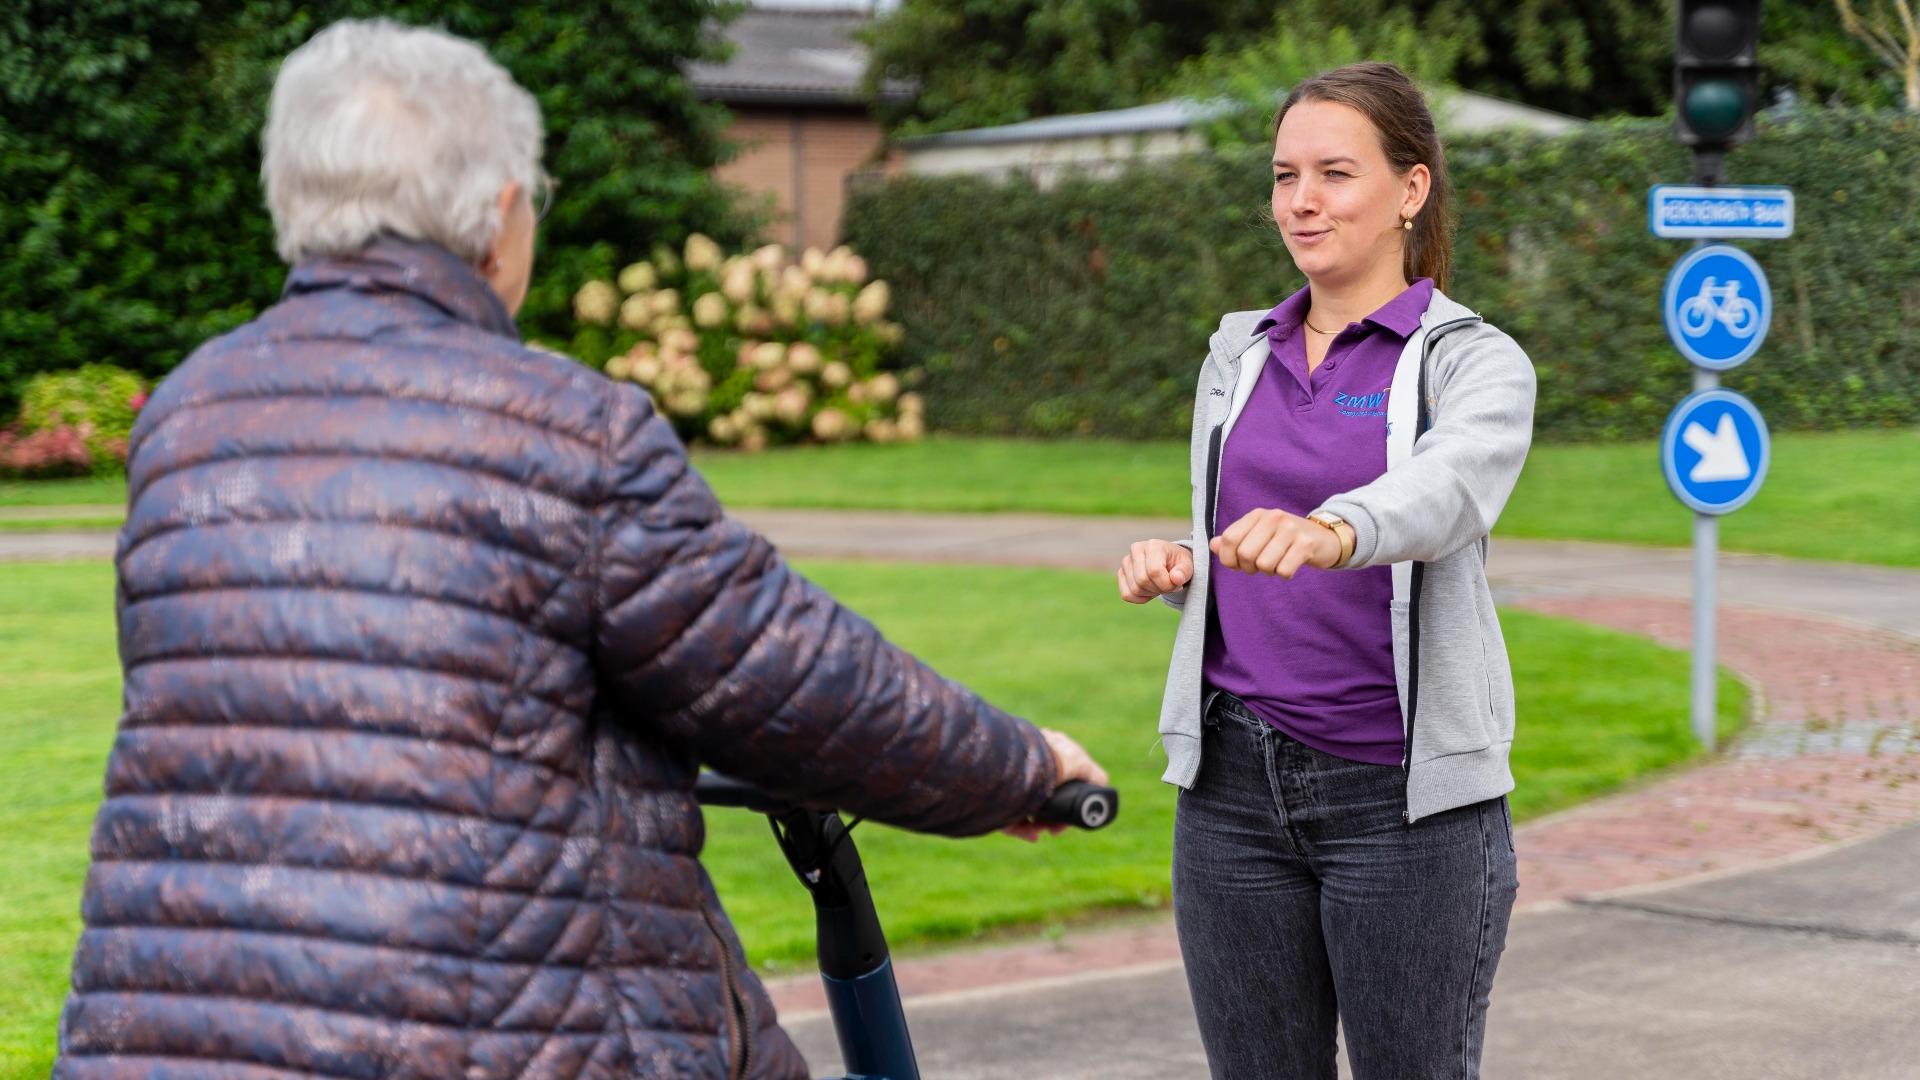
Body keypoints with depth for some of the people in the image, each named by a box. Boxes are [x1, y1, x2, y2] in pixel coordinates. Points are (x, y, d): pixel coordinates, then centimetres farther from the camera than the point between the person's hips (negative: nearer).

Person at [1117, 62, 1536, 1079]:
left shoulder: (1473, 361, -4)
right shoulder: (1236, 354, 12)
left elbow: (1448, 490, -26)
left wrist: (1330, 532, -47)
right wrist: (1173, 566, -4)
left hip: (1403, 793, -5)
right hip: (1233, 782, 5)